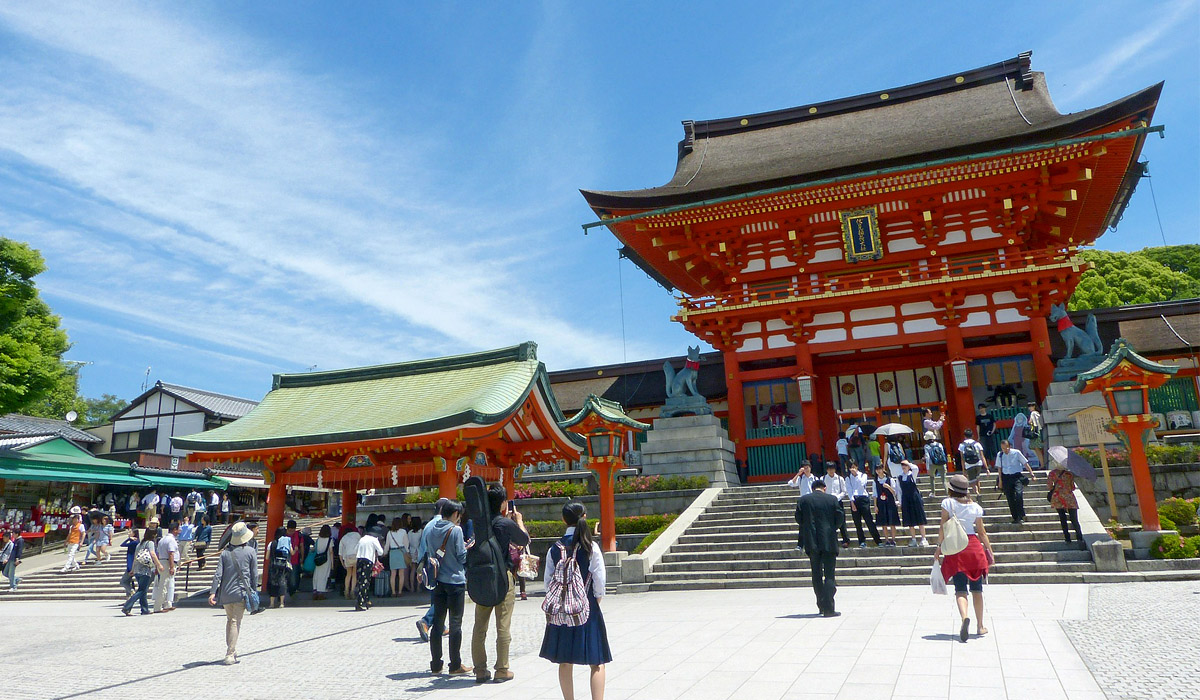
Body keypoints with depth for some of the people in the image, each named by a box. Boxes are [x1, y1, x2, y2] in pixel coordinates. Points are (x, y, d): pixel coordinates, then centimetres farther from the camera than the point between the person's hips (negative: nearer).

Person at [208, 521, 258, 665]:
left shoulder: (226, 552, 4)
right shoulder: (250, 551, -4)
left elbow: (218, 574, -3)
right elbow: (254, 574, -1)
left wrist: (212, 592, -5)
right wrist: (252, 590, 12)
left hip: (225, 593, 3)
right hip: (241, 592, -3)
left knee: (229, 620, 19)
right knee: (236, 622, -1)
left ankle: (231, 650, 27)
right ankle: (230, 655, -5)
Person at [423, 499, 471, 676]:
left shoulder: (430, 528, 4)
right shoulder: (455, 530, -14)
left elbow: (427, 552, 14)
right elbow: (462, 557, -11)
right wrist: (468, 547, 9)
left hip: (437, 581, 6)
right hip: (455, 581, -5)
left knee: (438, 622, 13)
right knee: (455, 623, 3)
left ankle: (435, 664, 18)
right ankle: (455, 666, 7)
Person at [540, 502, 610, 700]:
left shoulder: (554, 550, -3)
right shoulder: (591, 548, -10)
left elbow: (548, 582, 0)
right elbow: (600, 582, -8)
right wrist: (594, 603, 8)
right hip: (587, 609, -3)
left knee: (565, 662, 13)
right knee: (597, 662, 5)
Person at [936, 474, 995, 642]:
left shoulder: (948, 502, -1)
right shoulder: (975, 507, 7)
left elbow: (943, 527, -5)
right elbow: (982, 532, 9)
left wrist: (939, 546, 1)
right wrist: (990, 551, 18)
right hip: (974, 546, 3)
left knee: (960, 589, -4)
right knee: (977, 589, 13)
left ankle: (964, 617, -30)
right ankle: (980, 626, 18)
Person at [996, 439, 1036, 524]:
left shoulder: (1016, 453, -3)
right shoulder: (999, 455, 4)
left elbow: (1025, 463, 4)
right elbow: (999, 468, 10)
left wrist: (1032, 474, 1)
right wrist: (1000, 480, 8)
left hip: (1017, 476, -2)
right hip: (1006, 477, 3)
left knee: (1019, 494, -21)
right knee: (1010, 498, 3)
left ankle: (1021, 517, -12)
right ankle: (1015, 518, 13)